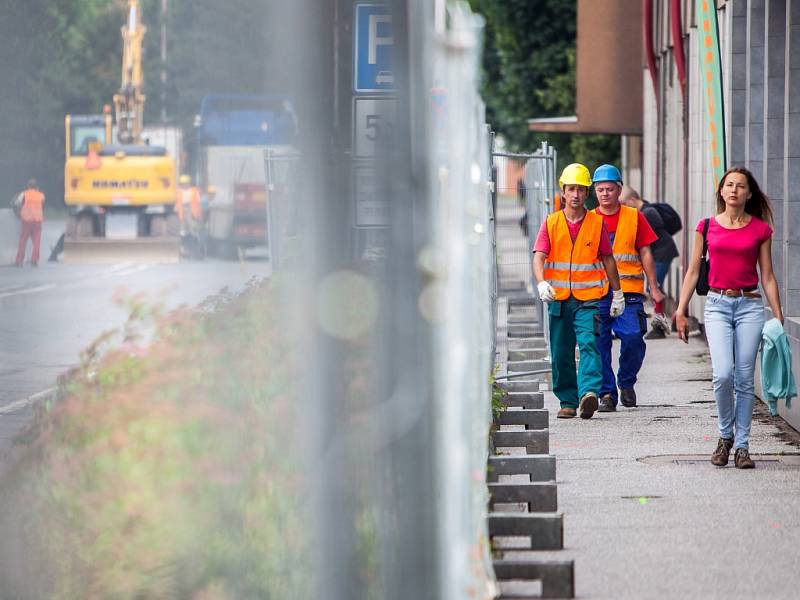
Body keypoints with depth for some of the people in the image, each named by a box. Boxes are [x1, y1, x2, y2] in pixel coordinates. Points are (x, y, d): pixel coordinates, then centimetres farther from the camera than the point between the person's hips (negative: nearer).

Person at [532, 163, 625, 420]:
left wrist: (618, 294, 15)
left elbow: (608, 259, 13)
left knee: (588, 343, -19)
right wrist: (542, 283, -25)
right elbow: (539, 256, -6)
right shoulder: (551, 223, 5)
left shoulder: (597, 223, 5)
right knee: (561, 352, 6)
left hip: (588, 298, -2)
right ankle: (568, 402, 15)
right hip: (558, 298, 2)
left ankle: (589, 392, -32)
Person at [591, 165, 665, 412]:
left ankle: (627, 383, 10)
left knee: (633, 337, -14)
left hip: (628, 291, -1)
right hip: (596, 292, 1)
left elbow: (645, 254, 10)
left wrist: (654, 288, 6)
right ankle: (607, 393, 8)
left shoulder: (634, 217, 8)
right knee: (599, 344, -2)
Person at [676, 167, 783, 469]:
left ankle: (742, 445, 8)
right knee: (723, 375, -15)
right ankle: (725, 436, 7)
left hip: (750, 306, 0)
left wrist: (778, 316, 5)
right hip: (717, 305, 0)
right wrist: (681, 311, 6)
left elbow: (768, 277, 9)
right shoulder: (707, 227, 6)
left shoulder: (760, 229, 5)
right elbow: (693, 271, 10)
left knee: (744, 379, -1)